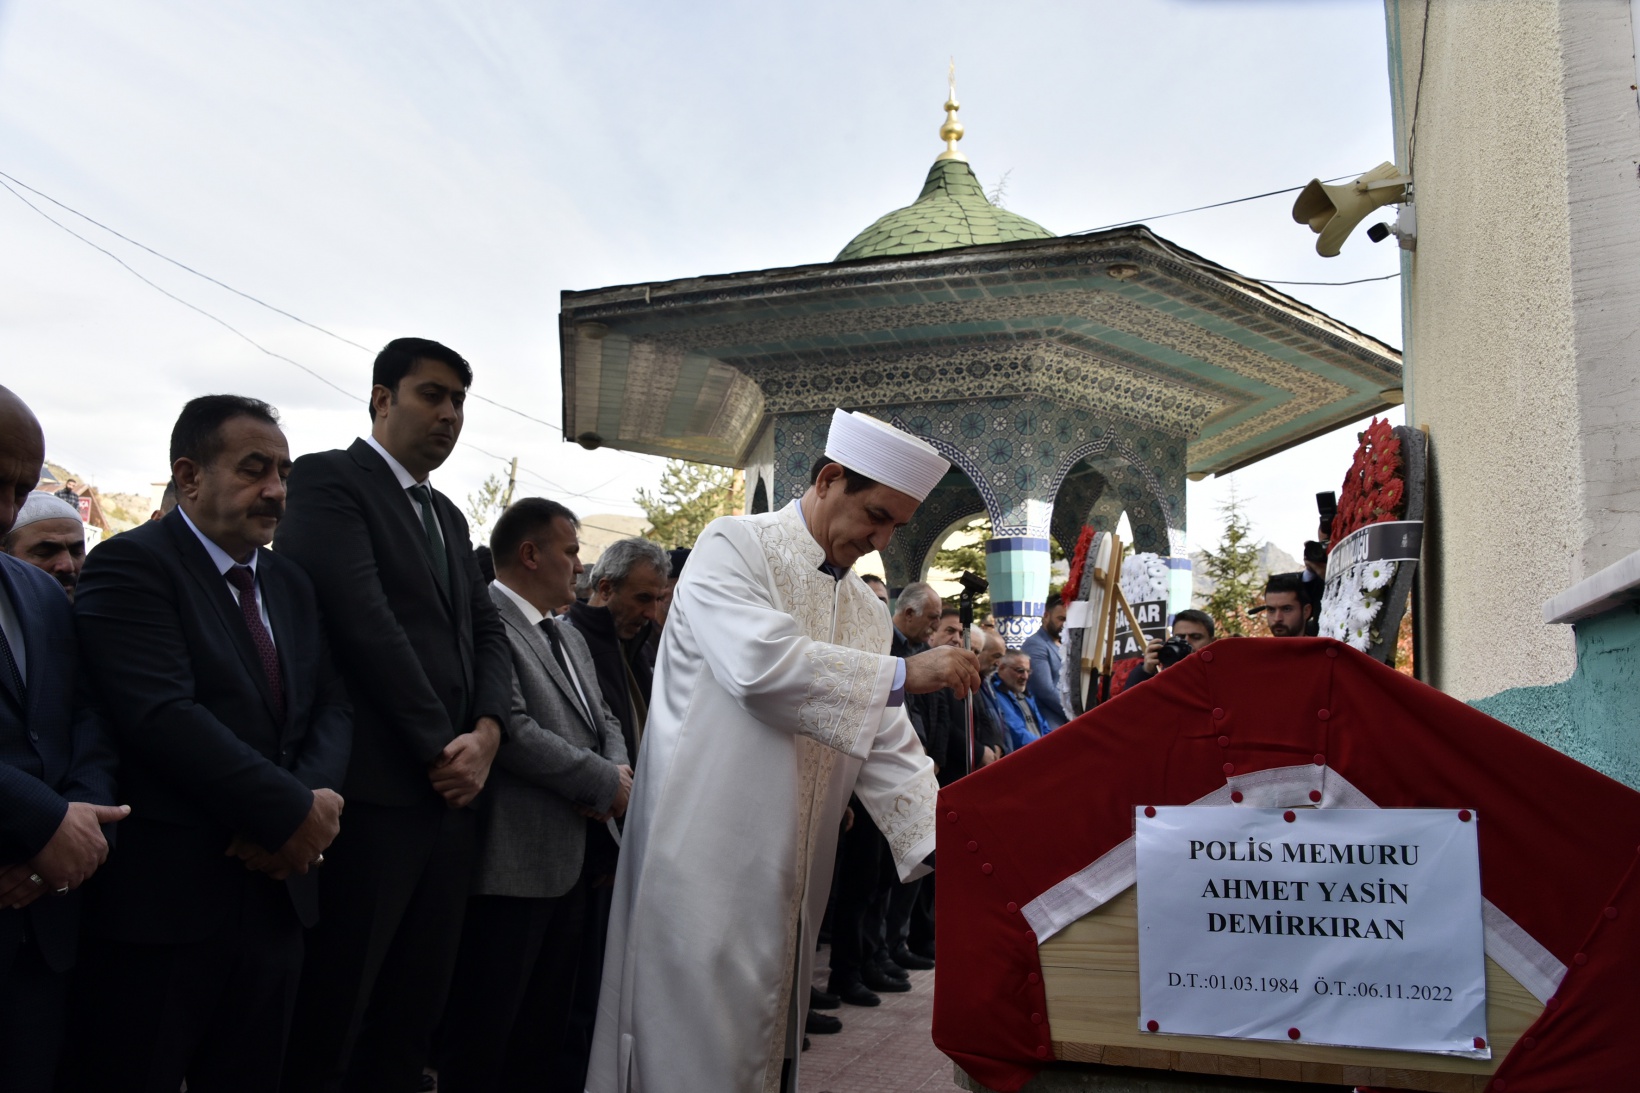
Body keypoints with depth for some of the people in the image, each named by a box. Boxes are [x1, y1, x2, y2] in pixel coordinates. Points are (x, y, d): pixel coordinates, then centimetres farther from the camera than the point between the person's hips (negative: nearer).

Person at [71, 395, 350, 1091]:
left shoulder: (291, 584, 14)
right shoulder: (130, 564, -9)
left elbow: (333, 705, 9)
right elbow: (164, 715, -20)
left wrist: (314, 796, -11)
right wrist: (294, 812, -18)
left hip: (277, 888, 7)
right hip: (163, 897, -6)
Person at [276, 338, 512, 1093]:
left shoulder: (447, 515, 21)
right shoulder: (330, 479, -3)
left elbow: (487, 633, 15)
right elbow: (363, 620, -14)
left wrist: (486, 734, -3)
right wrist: (442, 745, -11)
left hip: (451, 790, 7)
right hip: (374, 792, -7)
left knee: (411, 1018, 12)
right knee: (328, 1027, 2)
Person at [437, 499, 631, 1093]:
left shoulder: (571, 638, 19)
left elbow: (602, 720, 21)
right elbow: (512, 729, -22)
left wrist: (622, 768, -2)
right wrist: (604, 783, -13)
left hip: (572, 860, 9)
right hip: (512, 864, -9)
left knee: (545, 1033, 18)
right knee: (482, 1042, 3)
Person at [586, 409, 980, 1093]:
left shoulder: (865, 609, 13)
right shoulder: (734, 546, -6)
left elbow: (884, 745, 9)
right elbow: (759, 660, -24)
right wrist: (901, 673, -19)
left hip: (791, 873, 7)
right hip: (705, 854, -7)